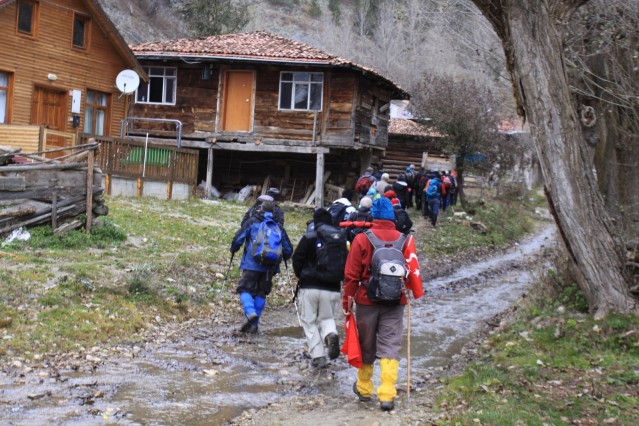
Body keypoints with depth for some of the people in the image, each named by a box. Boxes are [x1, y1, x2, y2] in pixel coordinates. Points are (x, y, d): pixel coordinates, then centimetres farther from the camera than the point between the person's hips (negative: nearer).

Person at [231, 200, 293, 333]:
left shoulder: (252, 222, 3)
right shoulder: (278, 227, 13)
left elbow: (238, 238, -4)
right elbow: (288, 250, 13)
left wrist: (233, 250, 15)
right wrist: (280, 258, 33)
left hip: (252, 264, -3)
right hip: (270, 267, 4)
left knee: (245, 288, 2)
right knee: (261, 293, 12)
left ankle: (250, 312, -25)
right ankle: (254, 324, 12)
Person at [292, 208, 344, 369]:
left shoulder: (309, 237, -5)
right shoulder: (341, 238, 5)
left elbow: (297, 259, -5)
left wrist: (301, 276, 11)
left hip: (310, 287, -3)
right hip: (332, 288, 3)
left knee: (309, 321, 7)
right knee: (327, 317, 19)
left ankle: (317, 355, -4)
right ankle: (331, 334, -15)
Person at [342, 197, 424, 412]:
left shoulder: (362, 239, -8)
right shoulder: (405, 240, -3)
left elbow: (351, 275, -6)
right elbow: (412, 272, -1)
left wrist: (347, 300, 3)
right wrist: (416, 294, 16)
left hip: (367, 301, 0)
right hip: (394, 303, 1)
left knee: (366, 346, 14)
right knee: (390, 348, 2)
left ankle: (364, 388, 29)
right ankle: (387, 395, -7)